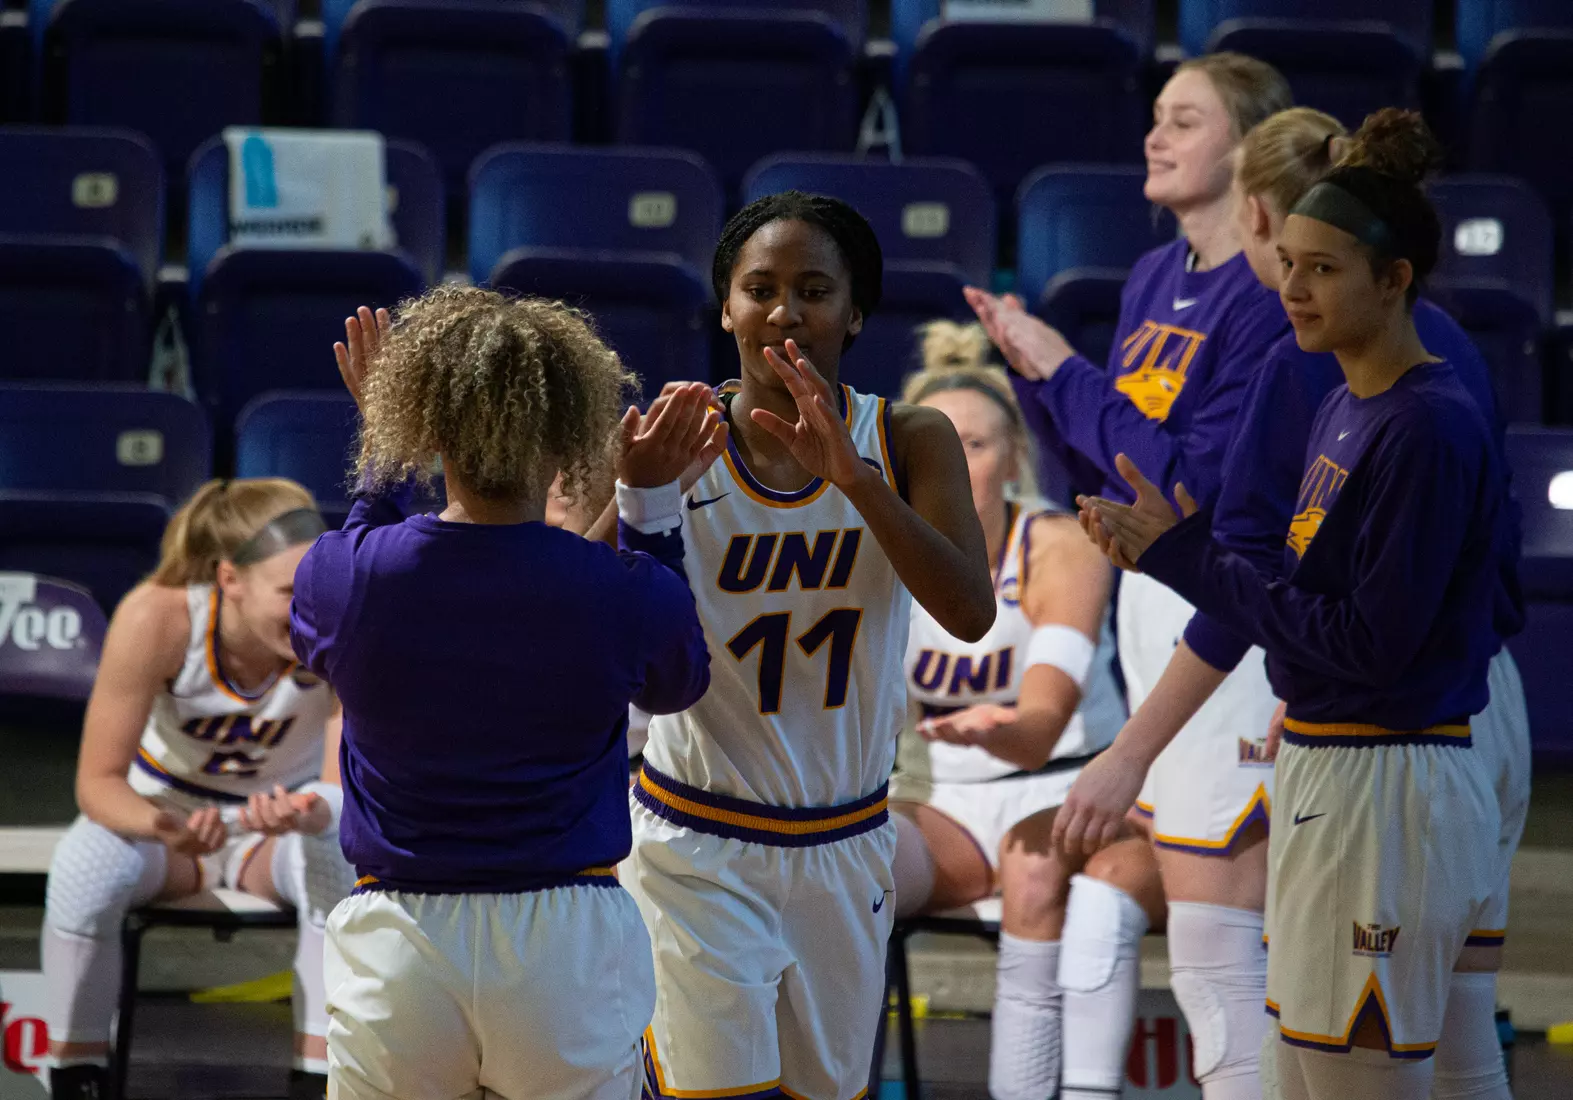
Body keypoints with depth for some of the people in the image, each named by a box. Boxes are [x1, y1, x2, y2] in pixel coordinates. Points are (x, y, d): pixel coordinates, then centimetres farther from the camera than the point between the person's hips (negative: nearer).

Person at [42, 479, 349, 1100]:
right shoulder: (157, 619, -30)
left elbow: (347, 791, -24)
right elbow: (99, 780, -23)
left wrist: (310, 814, -49)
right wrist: (163, 827, -46)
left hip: (285, 818, 1)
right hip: (164, 809, -1)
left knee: (343, 859, -34)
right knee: (84, 868, -33)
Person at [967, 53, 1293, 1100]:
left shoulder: (1271, 296, -15)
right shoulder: (1155, 279, 10)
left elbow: (1195, 481, -21)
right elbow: (1103, 469, 15)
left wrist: (1067, 371, -15)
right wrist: (1035, 372, 1)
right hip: (1150, 603, 9)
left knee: (1216, 947, -5)